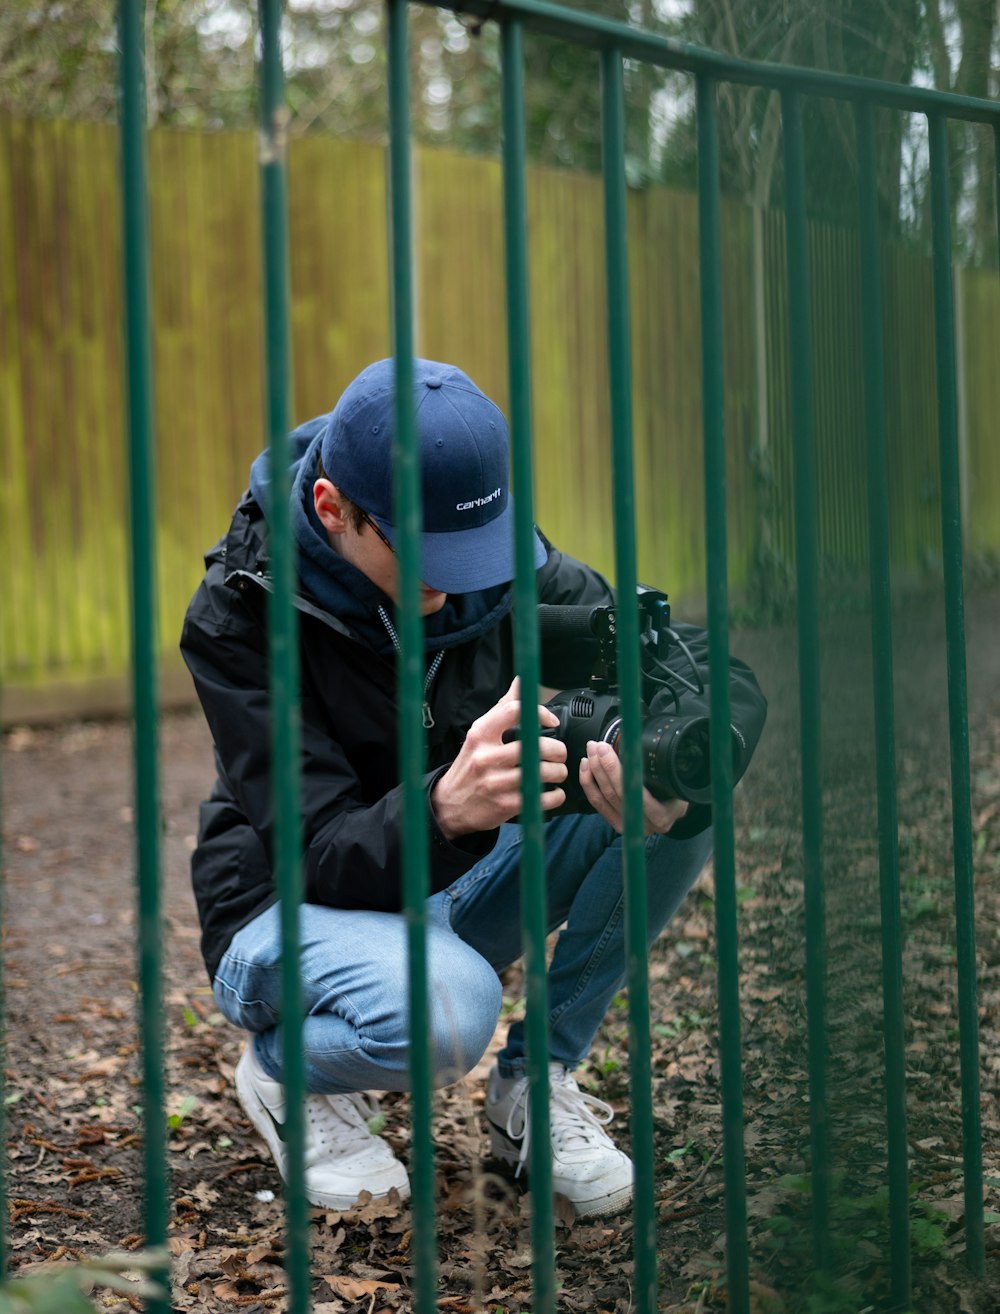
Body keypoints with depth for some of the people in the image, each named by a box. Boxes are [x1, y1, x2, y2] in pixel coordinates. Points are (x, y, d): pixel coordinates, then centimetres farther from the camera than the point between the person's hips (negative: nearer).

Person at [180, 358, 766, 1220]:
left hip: (456, 889, 5)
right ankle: (285, 1070, -2)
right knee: (447, 1008, -39)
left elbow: (723, 677, -15)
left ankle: (537, 1080, -4)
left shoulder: (500, 560, -11)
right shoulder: (242, 614, -23)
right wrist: (446, 808, -52)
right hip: (296, 915, -5)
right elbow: (322, 861, -29)